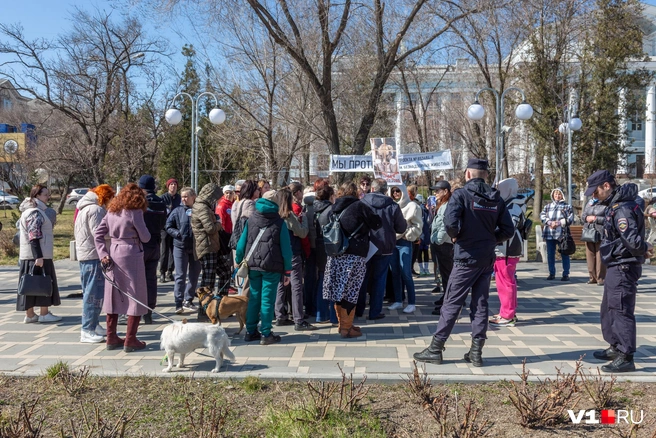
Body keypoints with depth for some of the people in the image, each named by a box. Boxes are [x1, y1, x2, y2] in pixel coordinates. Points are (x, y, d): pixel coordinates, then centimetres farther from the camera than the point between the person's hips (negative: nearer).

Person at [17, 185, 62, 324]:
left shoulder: (36, 210, 17)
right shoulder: (35, 212, -14)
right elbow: (34, 236, -21)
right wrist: (39, 256, -24)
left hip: (29, 255, 9)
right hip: (37, 255, -9)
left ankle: (30, 314, 14)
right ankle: (44, 314, 4)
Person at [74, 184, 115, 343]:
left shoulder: (85, 208, 19)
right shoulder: (96, 210, -13)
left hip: (84, 255, 11)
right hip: (94, 256, -11)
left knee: (90, 292, 17)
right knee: (94, 294, -8)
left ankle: (93, 325, 26)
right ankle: (87, 331, -5)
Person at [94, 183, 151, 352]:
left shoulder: (111, 211, 10)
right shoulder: (135, 212, -9)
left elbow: (98, 234, 7)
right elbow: (145, 237, -6)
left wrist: (103, 254, 3)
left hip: (113, 254, 7)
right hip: (131, 255, -6)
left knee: (113, 295, 13)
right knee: (135, 297, 3)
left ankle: (111, 338, 21)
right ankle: (130, 340, 4)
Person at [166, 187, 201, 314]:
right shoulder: (178, 211, 0)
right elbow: (168, 226, 2)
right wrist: (178, 234, -12)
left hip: (196, 247, 2)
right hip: (180, 246, -1)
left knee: (194, 275, 11)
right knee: (180, 276, 0)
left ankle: (188, 300, 25)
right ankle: (178, 303, 3)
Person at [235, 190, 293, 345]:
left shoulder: (250, 220, 6)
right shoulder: (280, 223, -2)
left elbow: (242, 243, 4)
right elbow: (286, 248, -3)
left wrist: (238, 261, 12)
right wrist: (287, 271, 1)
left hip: (253, 265, 3)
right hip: (272, 267, -3)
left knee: (254, 298, 13)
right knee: (267, 300, 2)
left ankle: (250, 332, 19)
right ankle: (266, 334, 5)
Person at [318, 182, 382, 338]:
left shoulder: (331, 208, 9)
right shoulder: (359, 206, -5)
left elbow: (321, 223, 13)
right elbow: (377, 223, 0)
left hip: (335, 255, 6)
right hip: (354, 256, -5)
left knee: (339, 290, 13)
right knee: (350, 292, -1)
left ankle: (342, 323, 25)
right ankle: (346, 328, 2)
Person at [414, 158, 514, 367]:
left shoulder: (461, 194, -10)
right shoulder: (496, 198, 5)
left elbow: (450, 222, -24)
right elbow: (508, 230, 3)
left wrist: (455, 236, -5)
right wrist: (490, 240, 13)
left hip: (466, 257, -5)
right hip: (487, 259, 5)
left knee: (452, 303, 1)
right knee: (480, 305, 11)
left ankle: (435, 349, 7)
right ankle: (476, 352, 15)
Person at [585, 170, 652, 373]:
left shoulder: (623, 208, -21)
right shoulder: (614, 205, 11)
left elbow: (633, 241, -29)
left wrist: (644, 248, -10)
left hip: (623, 267, -11)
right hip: (616, 266, 11)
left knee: (621, 311, -6)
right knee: (609, 308, 20)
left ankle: (626, 357, 1)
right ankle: (616, 348, 33)